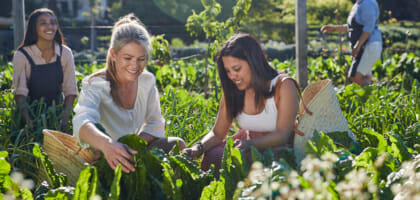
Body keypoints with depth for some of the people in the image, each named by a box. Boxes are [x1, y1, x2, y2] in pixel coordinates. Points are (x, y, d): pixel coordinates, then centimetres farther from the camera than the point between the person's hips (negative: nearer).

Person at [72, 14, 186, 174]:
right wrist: (107, 144, -62)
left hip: (136, 153, 5)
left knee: (177, 144, -15)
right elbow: (82, 122, -39)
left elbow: (156, 124, 3)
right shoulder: (96, 85, -19)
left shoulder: (147, 81, -1)